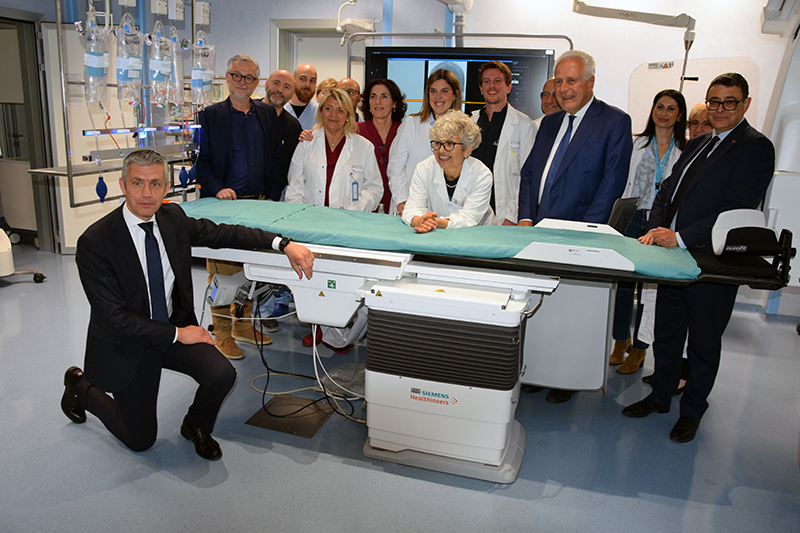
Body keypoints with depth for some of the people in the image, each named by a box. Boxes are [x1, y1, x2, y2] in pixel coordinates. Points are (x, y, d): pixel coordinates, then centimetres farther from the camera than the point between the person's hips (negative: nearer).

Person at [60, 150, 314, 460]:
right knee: (141, 440, 10)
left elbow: (220, 233, 0)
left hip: (175, 326, 4)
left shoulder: (172, 218, -8)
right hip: (127, 345, -4)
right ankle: (80, 385, 36)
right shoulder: (94, 242, -23)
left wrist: (283, 244, -13)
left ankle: (196, 427, 12)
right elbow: (115, 318, -23)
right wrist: (177, 334, -21)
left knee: (222, 374, -22)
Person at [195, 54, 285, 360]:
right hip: (223, 205, -3)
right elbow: (202, 161, 1)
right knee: (222, 271, -1)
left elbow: (277, 161, 11)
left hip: (259, 204, 3)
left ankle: (244, 325, 25)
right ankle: (222, 334, 10)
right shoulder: (210, 115, 4)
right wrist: (217, 188, -16)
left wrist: (272, 198, 1)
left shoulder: (268, 114, 12)